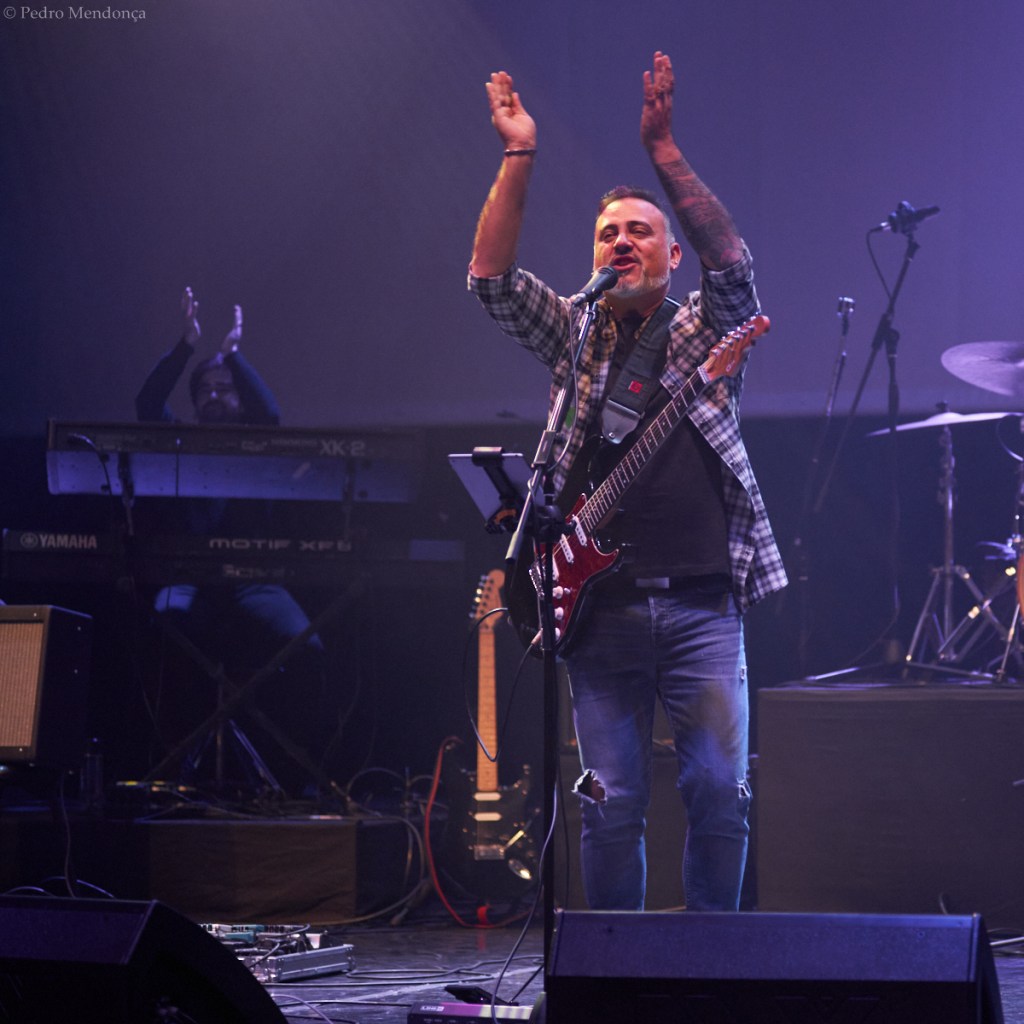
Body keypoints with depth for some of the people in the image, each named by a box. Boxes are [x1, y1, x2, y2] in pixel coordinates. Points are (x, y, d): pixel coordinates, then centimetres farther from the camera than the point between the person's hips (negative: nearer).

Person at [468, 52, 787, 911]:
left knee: (720, 792, -7)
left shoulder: (706, 331, 10)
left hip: (701, 605, -1)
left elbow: (731, 259, -9)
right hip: (601, 607, 1)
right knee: (610, 803, 0)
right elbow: (492, 276, 2)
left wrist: (663, 151, -17)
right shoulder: (575, 338, 14)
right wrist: (519, 158, -6)